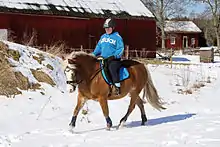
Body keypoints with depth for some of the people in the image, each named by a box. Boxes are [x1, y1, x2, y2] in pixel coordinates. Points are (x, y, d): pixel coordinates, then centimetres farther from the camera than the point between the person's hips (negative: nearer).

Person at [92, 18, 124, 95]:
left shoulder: (117, 37, -1)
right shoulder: (103, 37, 18)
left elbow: (120, 49, -6)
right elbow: (98, 47, 24)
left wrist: (114, 56, -20)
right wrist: (93, 54, 9)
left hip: (114, 59, -7)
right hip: (103, 58, 7)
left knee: (112, 68, -34)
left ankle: (117, 87, -34)